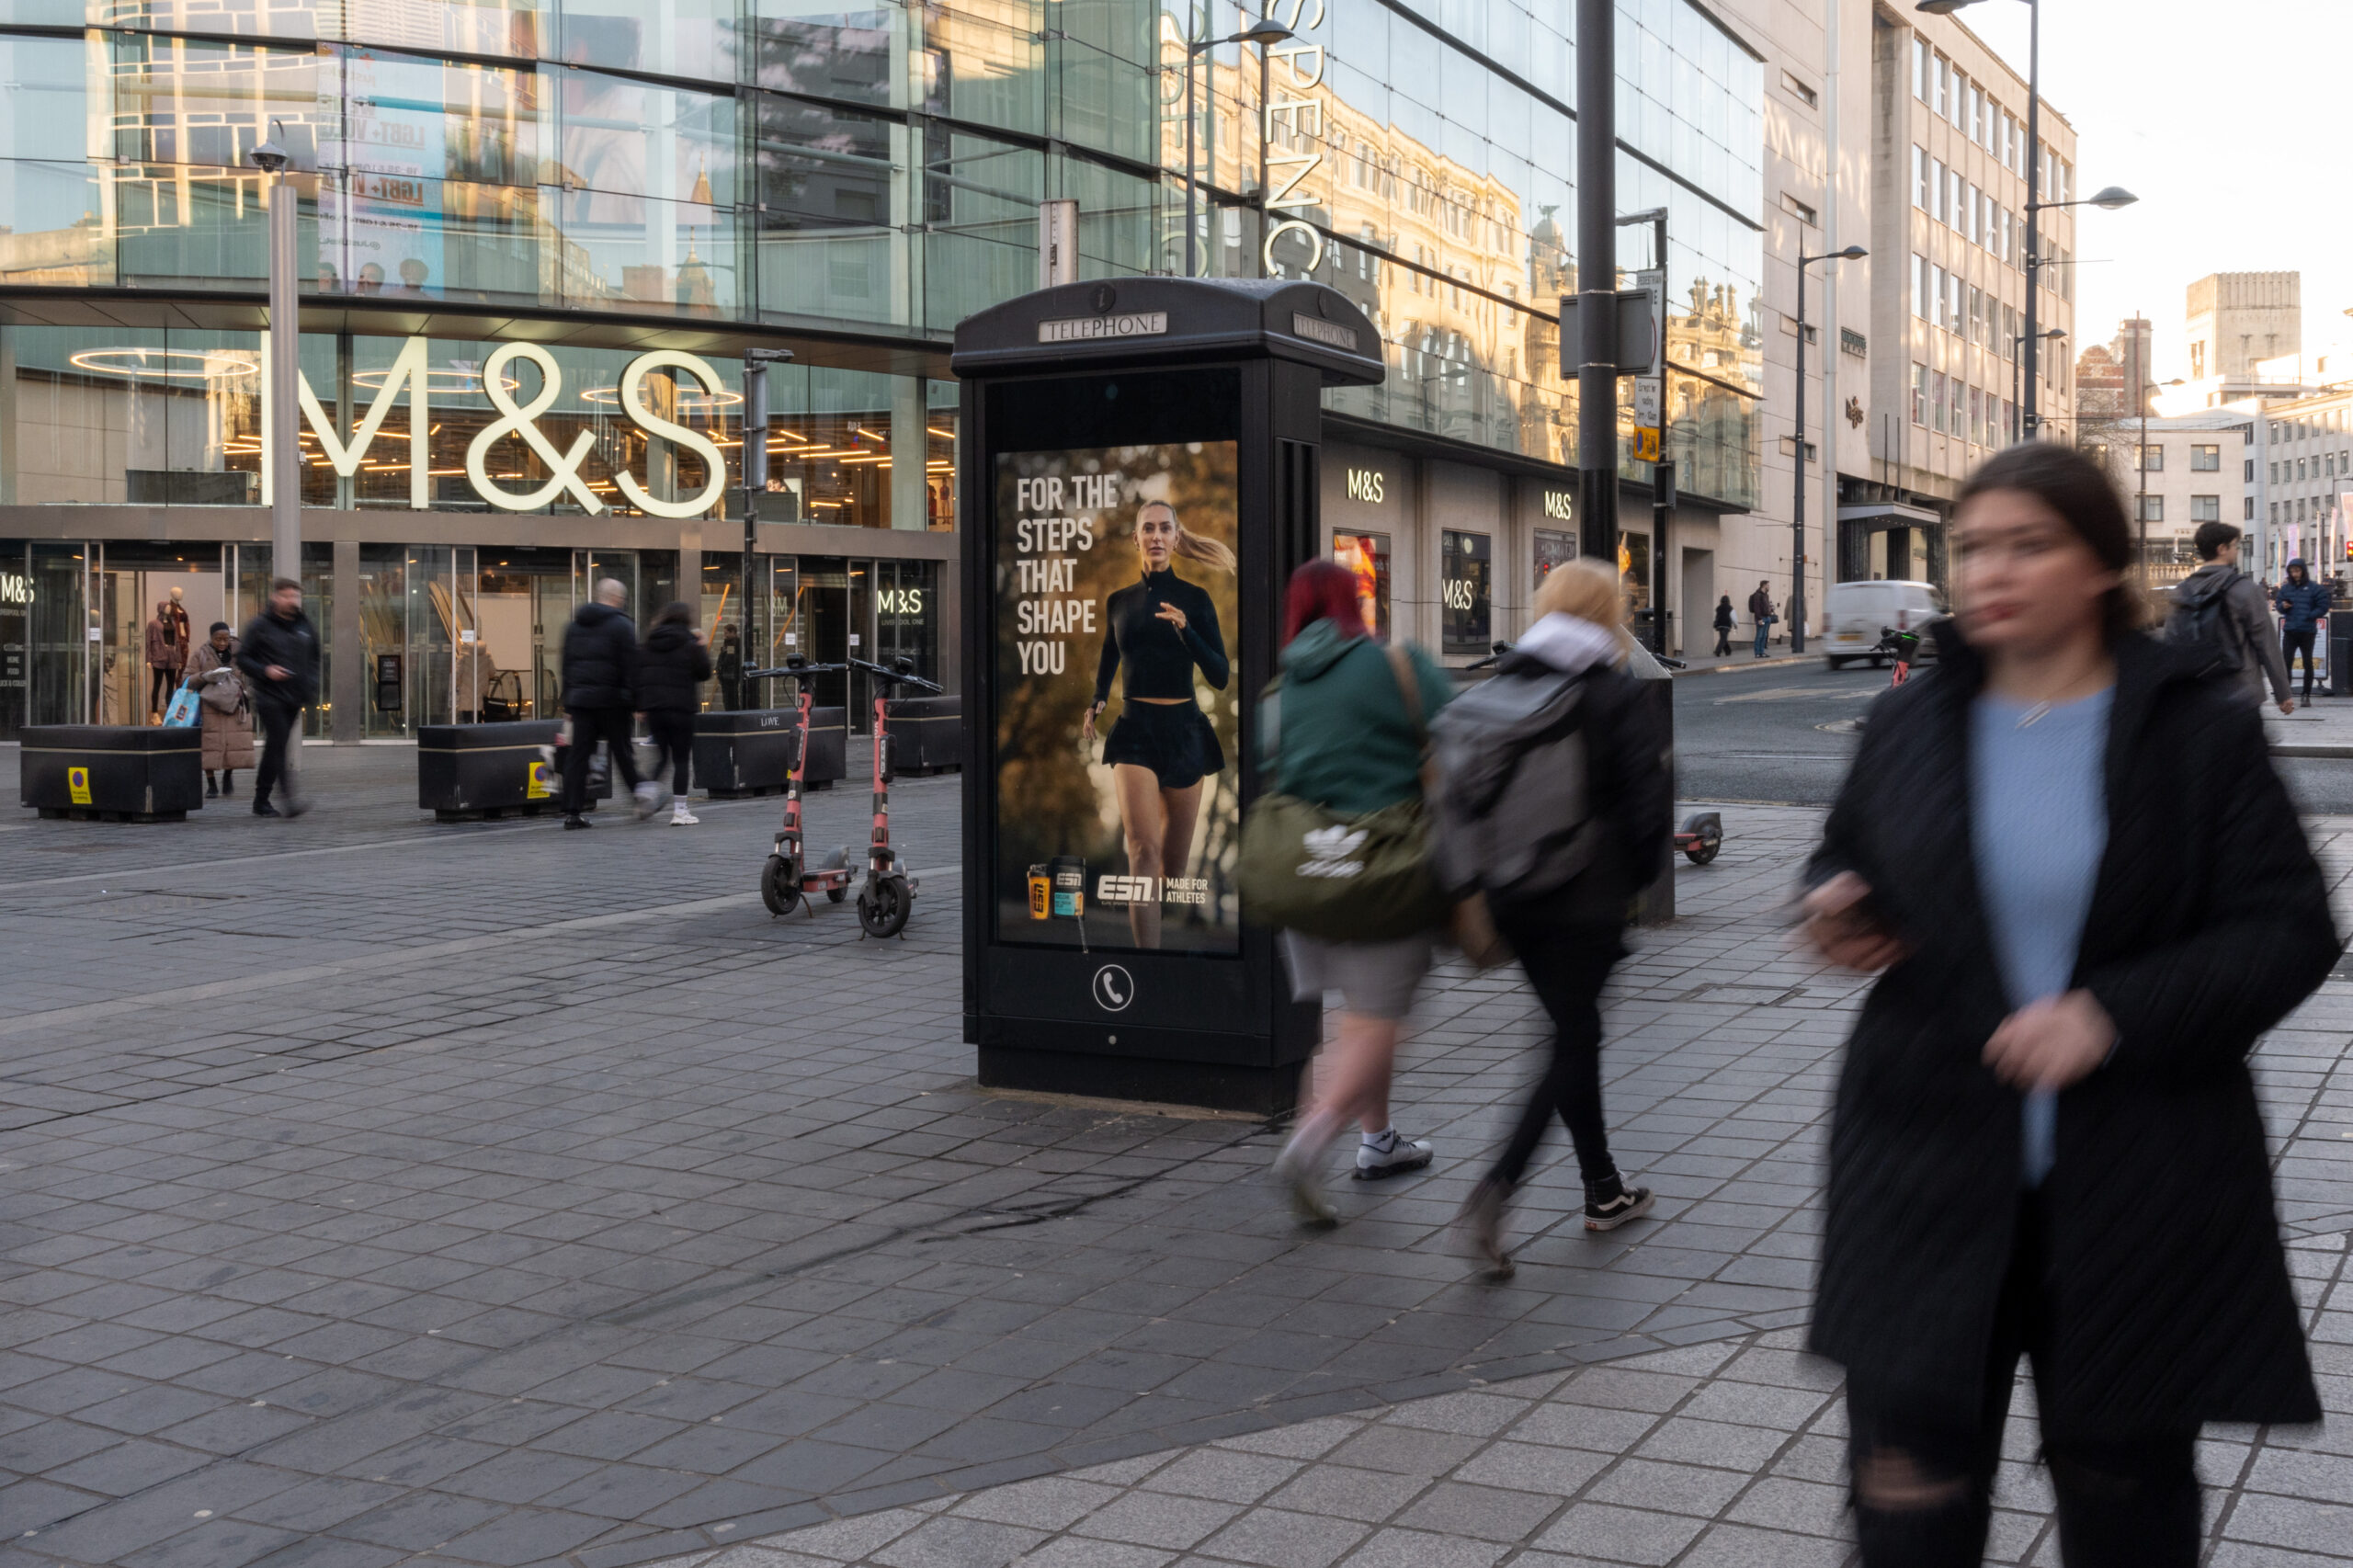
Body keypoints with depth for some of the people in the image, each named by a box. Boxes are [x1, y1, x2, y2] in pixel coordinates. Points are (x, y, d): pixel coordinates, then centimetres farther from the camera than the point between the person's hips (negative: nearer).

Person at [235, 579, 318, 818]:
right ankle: (291, 798, -24)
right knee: (278, 746, -15)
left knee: (275, 748, 11)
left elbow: (314, 659, 22)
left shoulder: (304, 626, 13)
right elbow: (242, 657, -2)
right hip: (269, 696, -6)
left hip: (294, 699, 6)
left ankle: (261, 800, 19)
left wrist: (311, 686, 8)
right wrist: (265, 671, -17)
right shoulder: (260, 625, -3)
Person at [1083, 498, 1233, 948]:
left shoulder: (1195, 598, 1)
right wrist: (1095, 705, 6)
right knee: (1143, 847, -18)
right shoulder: (1119, 601, 8)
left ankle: (1172, 941, 27)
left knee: (1175, 857, 7)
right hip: (1134, 729, 0)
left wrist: (1185, 629, -19)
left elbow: (1220, 677, -5)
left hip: (1184, 730, 0)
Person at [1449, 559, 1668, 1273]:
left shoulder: (1501, 683, 4)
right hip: (1590, 898, -5)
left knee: (1575, 1031, 19)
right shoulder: (1616, 693, -8)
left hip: (1514, 895, 5)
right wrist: (1637, 879, 5)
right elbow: (1650, 798, -10)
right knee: (1573, 1043, 2)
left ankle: (1604, 1191, 30)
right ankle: (1497, 1186, -14)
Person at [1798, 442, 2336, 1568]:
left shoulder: (2198, 733, -4)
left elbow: (2287, 929, -7)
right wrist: (1835, 905, -5)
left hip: (2136, 1199, -1)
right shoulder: (1910, 724, 4)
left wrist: (2116, 1013, -20)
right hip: (1932, 1176, 2)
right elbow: (1847, 856, 19)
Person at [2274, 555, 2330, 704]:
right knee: (2286, 663, -3)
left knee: (2308, 664, 7)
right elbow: (2279, 605, 11)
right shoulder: (2285, 588, 7)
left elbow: (2323, 607, -4)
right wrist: (2283, 606, -11)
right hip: (2289, 631, 2)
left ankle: (2307, 695, 14)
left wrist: (2308, 616, -14)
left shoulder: (2314, 588, -3)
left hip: (2307, 632, -2)